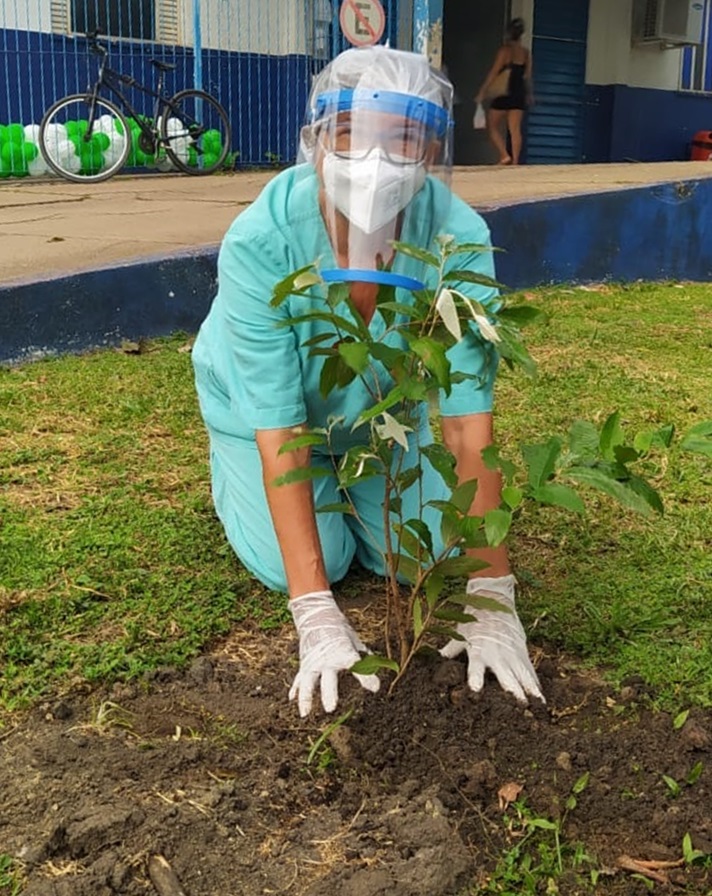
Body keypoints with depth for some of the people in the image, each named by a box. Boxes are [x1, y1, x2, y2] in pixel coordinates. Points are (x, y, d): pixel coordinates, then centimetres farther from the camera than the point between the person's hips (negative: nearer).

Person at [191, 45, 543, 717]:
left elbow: (468, 424, -33)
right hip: (261, 403, -2)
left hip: (380, 404, 2)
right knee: (307, 562, -9)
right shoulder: (260, 242, -38)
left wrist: (492, 599, -36)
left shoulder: (457, 237, -34)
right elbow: (280, 436, -37)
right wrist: (316, 615, -41)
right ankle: (229, 466, 22)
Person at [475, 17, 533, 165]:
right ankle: (515, 161, -1)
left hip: (503, 94, -5)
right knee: (515, 130, 3)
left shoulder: (505, 50, -8)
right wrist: (528, 95, 21)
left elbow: (494, 73, -11)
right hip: (519, 94, 5)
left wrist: (482, 92, -9)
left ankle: (505, 155, -9)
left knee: (492, 126, 6)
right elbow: (527, 76, 9)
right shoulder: (526, 53, 6)